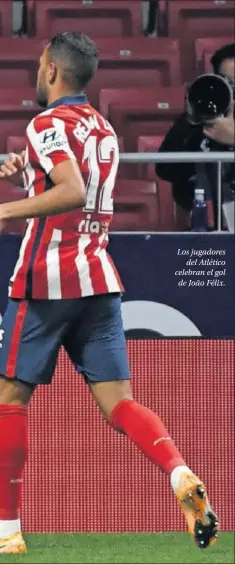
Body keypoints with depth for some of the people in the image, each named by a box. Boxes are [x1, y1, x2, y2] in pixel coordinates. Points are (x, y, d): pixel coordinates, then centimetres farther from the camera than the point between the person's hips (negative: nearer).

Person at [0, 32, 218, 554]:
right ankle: (181, 475, -27)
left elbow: (73, 193, -24)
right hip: (100, 278, 7)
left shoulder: (48, 125, -8)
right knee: (118, 402, -1)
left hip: (47, 279, -7)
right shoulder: (104, 130, 18)